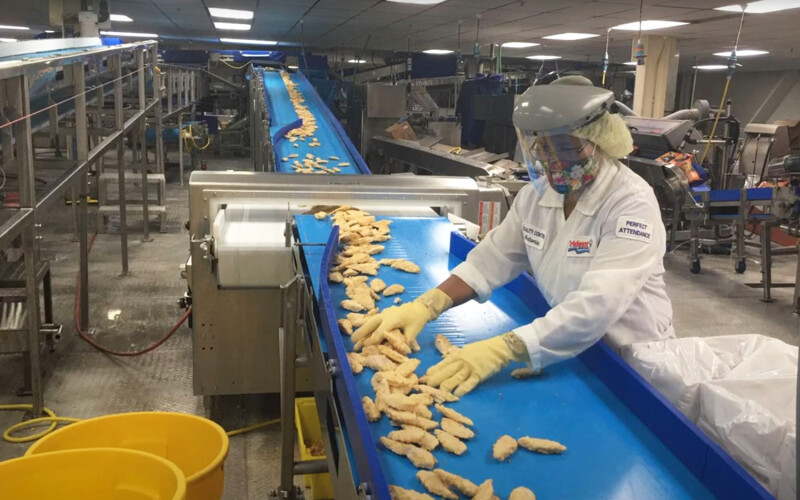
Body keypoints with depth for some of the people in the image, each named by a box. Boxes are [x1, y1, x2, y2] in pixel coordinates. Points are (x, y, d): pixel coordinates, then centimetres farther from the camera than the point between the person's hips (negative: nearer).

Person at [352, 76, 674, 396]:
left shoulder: (632, 204, -20)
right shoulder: (536, 194, -1)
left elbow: (596, 306, -32)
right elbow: (490, 261, -2)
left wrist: (504, 349, -42)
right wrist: (424, 306, -17)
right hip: (571, 355, 5)